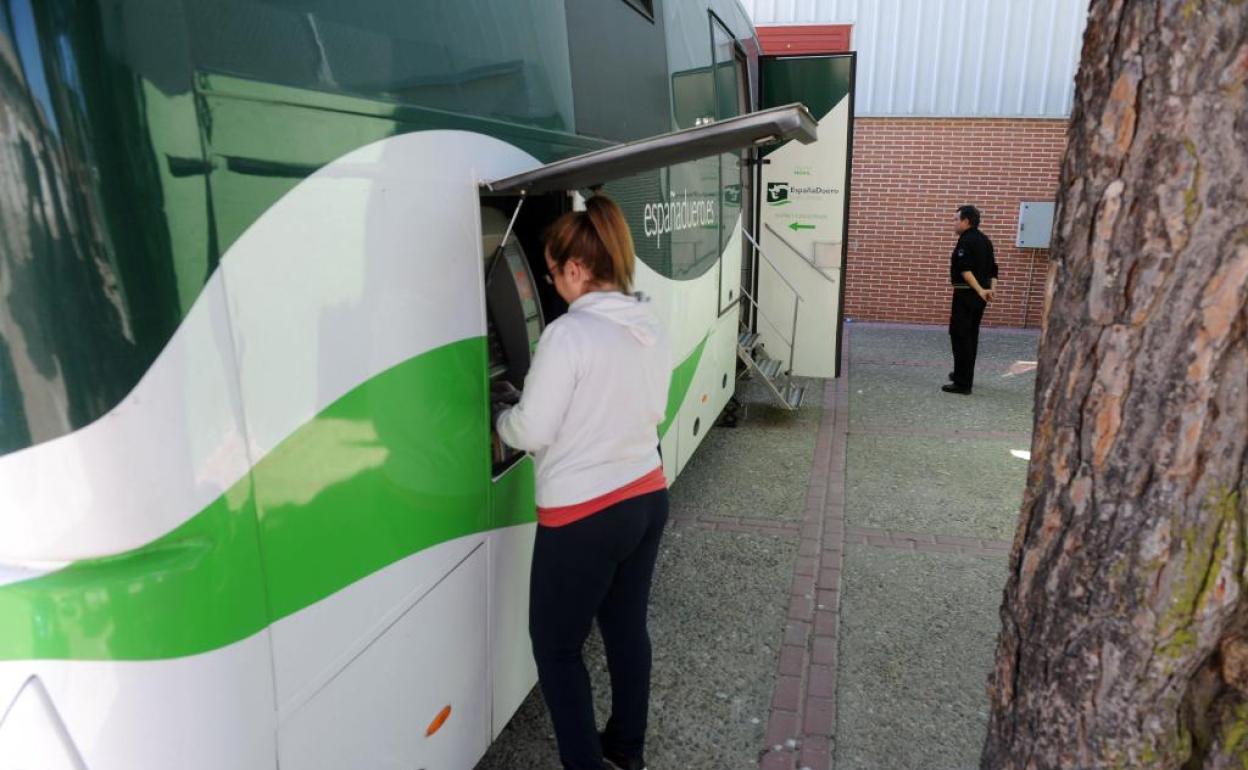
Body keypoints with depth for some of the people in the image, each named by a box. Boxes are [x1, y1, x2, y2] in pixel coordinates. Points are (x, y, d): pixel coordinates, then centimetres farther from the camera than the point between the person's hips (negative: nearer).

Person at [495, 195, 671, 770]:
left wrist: (500, 421, 5)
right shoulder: (651, 327, 2)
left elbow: (532, 431, -15)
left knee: (556, 647, 12)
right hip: (647, 498, 8)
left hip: (583, 517, -8)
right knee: (627, 627, 23)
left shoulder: (568, 334, -21)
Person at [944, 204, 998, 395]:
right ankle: (964, 375, 29)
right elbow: (992, 267, 13)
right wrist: (991, 289, 2)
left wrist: (980, 291, -26)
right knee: (971, 336, 18)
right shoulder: (985, 240, 15)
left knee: (960, 336, -7)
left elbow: (965, 270, -25)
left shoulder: (966, 241, -14)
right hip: (979, 296, 9)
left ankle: (962, 383, -7)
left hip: (966, 294, -9)